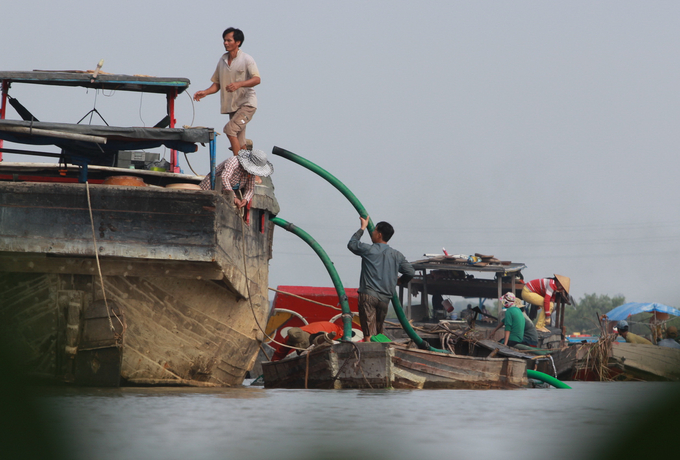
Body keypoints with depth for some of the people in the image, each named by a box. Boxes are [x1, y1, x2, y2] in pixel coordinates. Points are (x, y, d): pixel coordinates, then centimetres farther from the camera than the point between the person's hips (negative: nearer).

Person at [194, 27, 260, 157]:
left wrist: (239, 84, -35)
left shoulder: (246, 60, -7)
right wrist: (205, 92, -4)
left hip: (247, 103, -6)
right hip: (233, 106, 6)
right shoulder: (222, 61, 11)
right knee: (239, 144, 4)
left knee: (230, 128, -24)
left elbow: (257, 79, -19)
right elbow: (217, 84, 15)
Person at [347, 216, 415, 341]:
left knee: (369, 335, -13)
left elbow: (351, 244, 15)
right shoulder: (396, 255, 9)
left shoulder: (369, 250, -2)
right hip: (384, 298, 5)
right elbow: (410, 272, 7)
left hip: (368, 295, -5)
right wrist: (400, 281, 27)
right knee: (379, 334, 17)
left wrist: (363, 227, 26)